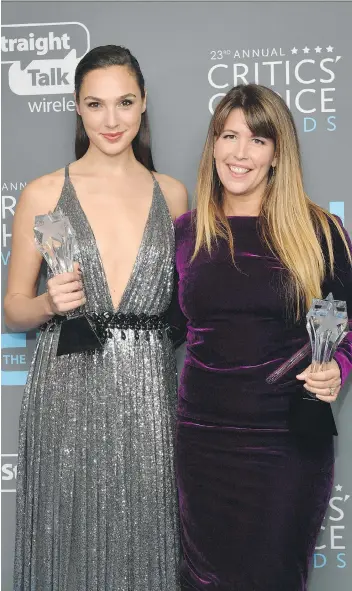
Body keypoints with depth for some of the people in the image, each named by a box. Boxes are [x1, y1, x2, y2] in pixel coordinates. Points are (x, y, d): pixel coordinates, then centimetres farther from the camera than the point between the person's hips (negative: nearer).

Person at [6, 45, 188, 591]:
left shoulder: (172, 194, 7)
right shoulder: (43, 194, 0)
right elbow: (13, 309, 5)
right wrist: (51, 303, -16)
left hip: (149, 397, 2)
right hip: (67, 393, -2)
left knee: (143, 542, 8)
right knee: (72, 545, 6)